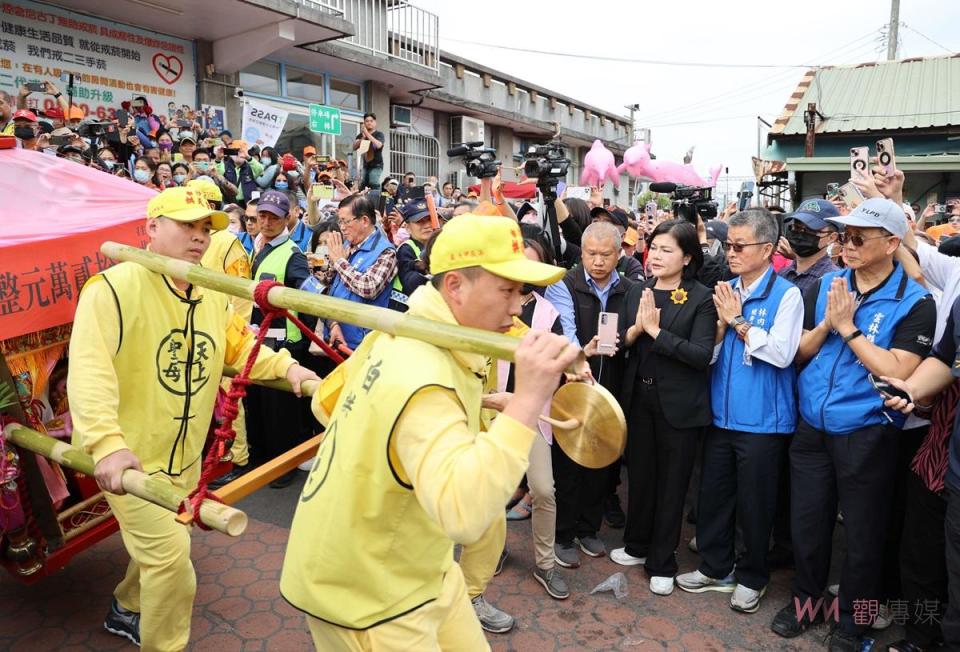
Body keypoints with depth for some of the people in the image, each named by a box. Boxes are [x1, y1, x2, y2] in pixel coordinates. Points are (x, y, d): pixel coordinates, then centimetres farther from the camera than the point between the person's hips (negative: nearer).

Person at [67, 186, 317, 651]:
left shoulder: (212, 296, 1)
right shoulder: (115, 288, -21)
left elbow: (240, 347, 13)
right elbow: (90, 369, -30)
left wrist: (286, 367, -2)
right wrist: (106, 443, -41)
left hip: (185, 454, 7)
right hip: (128, 456, -7)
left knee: (159, 545, 25)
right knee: (170, 555, -8)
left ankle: (127, 611, 53)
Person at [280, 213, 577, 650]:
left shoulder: (397, 333, -3)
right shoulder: (424, 381, -33)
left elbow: (325, 404, 9)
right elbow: (462, 513, -46)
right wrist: (526, 401, -48)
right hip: (365, 595, -9)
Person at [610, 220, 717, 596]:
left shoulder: (701, 299, -10)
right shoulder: (637, 292, 4)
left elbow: (702, 355, -20)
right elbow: (618, 343, 2)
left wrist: (656, 330, -22)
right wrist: (635, 329, -18)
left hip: (679, 405, -4)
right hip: (639, 398, 4)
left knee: (671, 483, 9)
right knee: (640, 475, 17)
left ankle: (662, 563, 25)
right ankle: (637, 545, 37)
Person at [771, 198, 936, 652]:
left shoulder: (914, 303, -11)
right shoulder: (825, 286, 2)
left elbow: (898, 372, -20)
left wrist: (848, 327, -18)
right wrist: (827, 323, -12)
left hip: (867, 435, -4)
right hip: (812, 428, 4)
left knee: (862, 534, 13)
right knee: (806, 524, 16)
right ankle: (806, 600, 38)